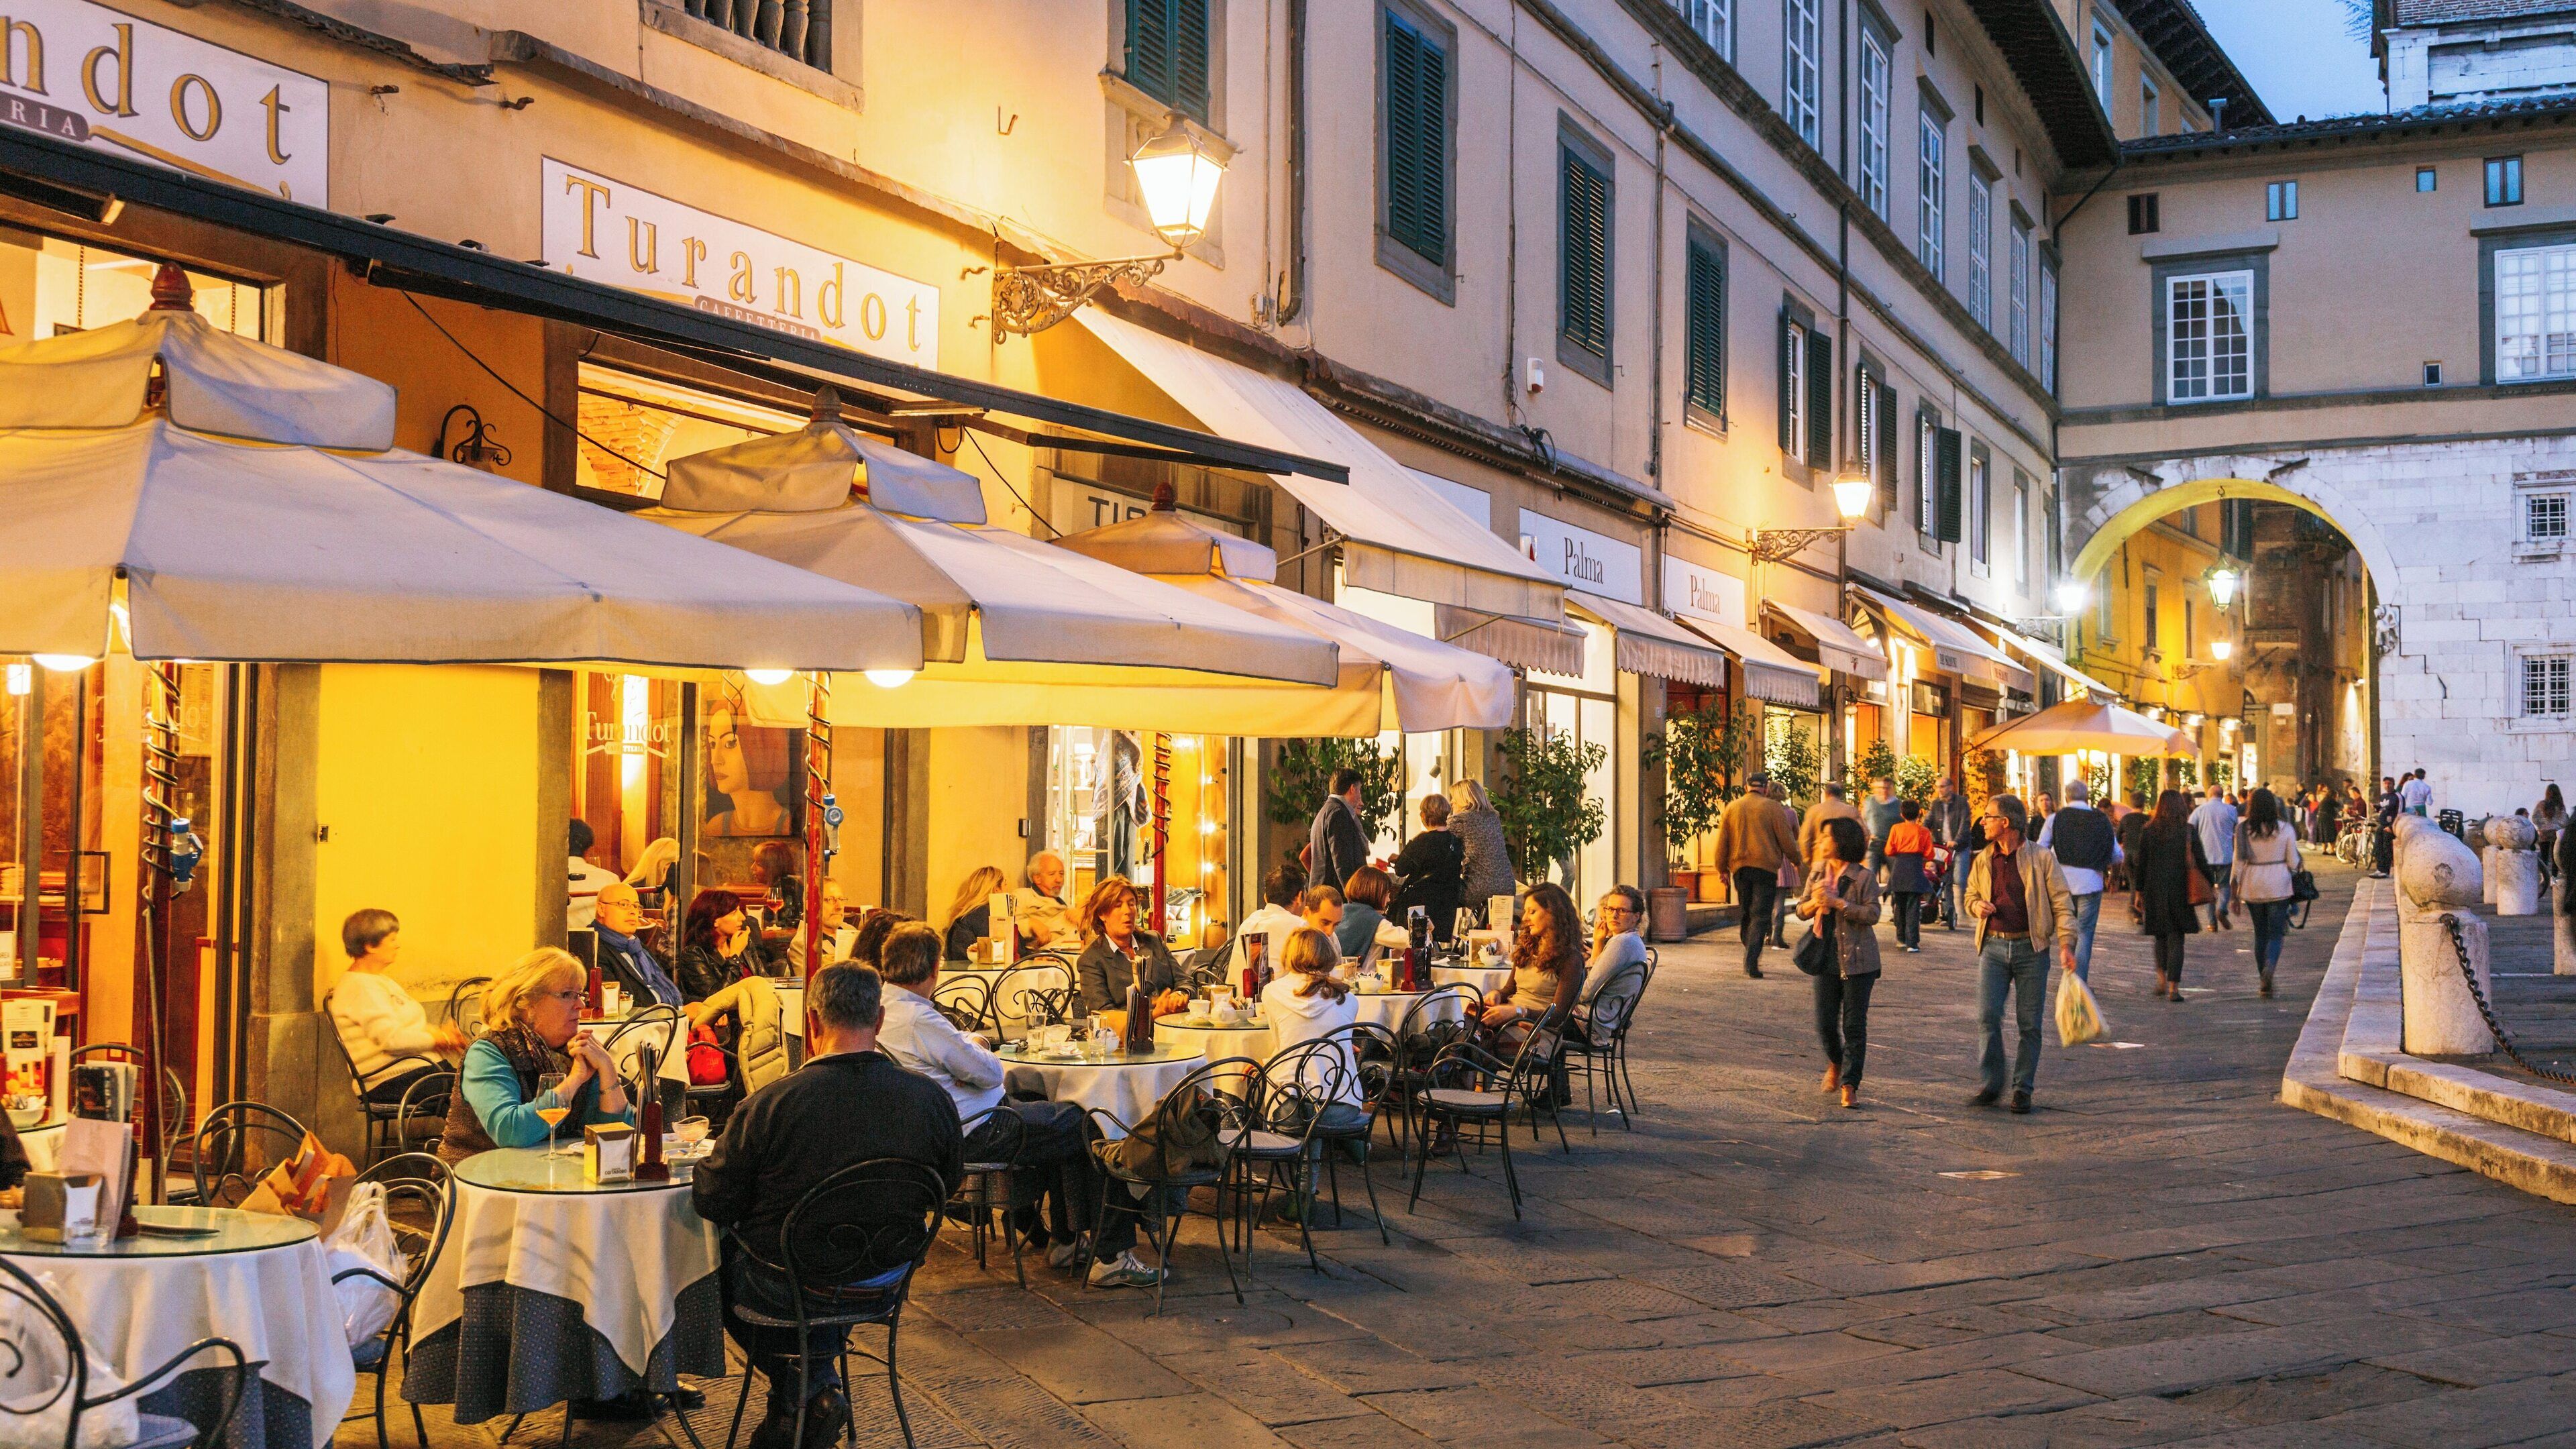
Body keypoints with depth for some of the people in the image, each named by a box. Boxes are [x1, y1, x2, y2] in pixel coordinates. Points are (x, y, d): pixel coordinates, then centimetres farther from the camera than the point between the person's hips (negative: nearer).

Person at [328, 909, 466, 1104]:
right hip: (393, 1081, -10)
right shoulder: (359, 987, -11)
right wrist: (440, 1038, -9)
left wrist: (440, 1033, 3)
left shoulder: (380, 981, 23)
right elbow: (391, 1038, -19)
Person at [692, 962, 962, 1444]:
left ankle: (810, 1392, 21)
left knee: (717, 1260, 27)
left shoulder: (768, 1104, -25)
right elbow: (950, 1182, 3)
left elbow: (712, 1202, -14)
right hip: (885, 1279, 4)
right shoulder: (931, 1098, -15)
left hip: (784, 1290, -3)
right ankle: (815, 1389, 25)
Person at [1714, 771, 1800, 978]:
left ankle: (1751, 958, 18)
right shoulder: (1772, 808, -3)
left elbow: (1722, 842, 9)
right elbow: (1787, 842, -1)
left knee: (1745, 913, 16)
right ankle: (1752, 962, -17)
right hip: (1766, 867, -3)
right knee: (1760, 915, -4)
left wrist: (1722, 868, 18)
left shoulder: (1732, 807, 7)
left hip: (1740, 867, 4)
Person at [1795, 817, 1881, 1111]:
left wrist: (1838, 902, -20)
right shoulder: (1817, 873, 9)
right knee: (1825, 1023, 3)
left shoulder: (1864, 877, -7)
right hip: (1826, 957, 4)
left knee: (1854, 1024, -3)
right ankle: (1835, 1063, 33)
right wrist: (1814, 902, -9)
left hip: (1857, 959, -4)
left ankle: (1849, 1086, 1)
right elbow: (1801, 911, 13)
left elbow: (1872, 914, -14)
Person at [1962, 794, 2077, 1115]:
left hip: (2031, 948, -2)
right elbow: (1970, 894, 24)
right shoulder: (1983, 860, 9)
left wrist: (2066, 944, -13)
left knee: (2030, 1023, 2)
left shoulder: (2041, 858, -2)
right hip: (1993, 947, 3)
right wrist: (1977, 906, 0)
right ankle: (1992, 1083, 4)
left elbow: (2062, 904, -2)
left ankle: (2023, 1089, 12)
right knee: (1987, 1016, -9)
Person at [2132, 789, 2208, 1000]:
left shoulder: (2148, 832, -1)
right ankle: (2173, 988, -4)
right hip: (2180, 892, -1)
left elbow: (2141, 864, 1)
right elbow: (2200, 862, 0)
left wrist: (2138, 891, 8)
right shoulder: (2189, 832, -3)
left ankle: (2162, 979, 16)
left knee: (2161, 936, 18)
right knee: (2176, 938, 1)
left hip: (2154, 890, 1)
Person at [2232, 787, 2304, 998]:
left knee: (2260, 933, 13)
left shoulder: (2244, 830, -4)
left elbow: (2239, 862, -3)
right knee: (2276, 933, 4)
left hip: (2252, 886, 1)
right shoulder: (2285, 828, -6)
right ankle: (2270, 965, -25)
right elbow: (2293, 862, -2)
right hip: (2278, 886, -1)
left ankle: (2265, 981, 15)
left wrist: (2234, 890, 4)